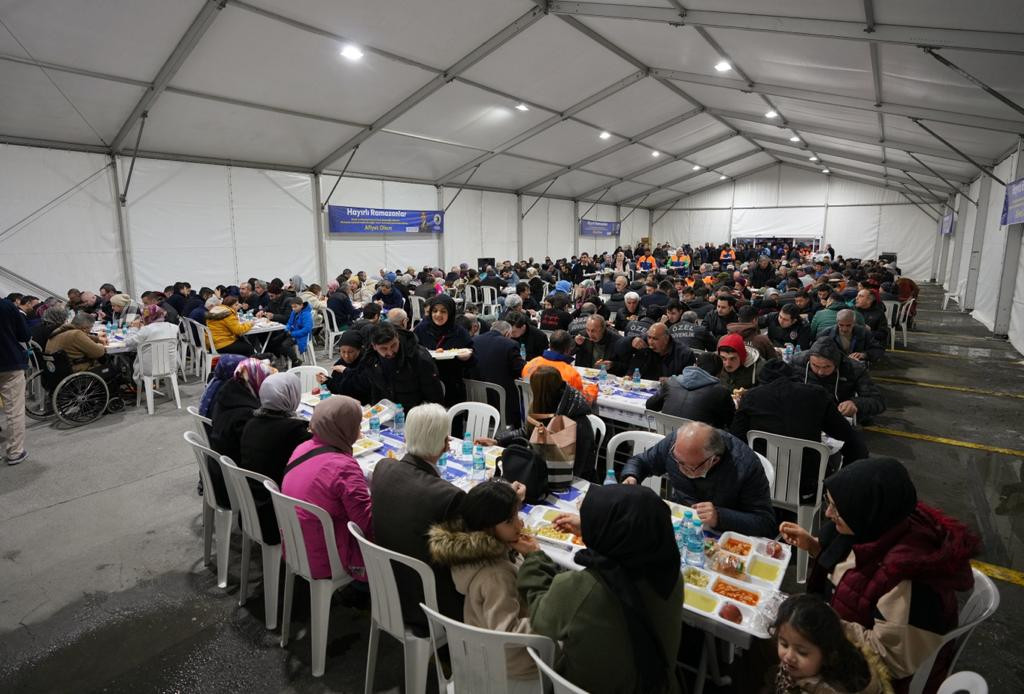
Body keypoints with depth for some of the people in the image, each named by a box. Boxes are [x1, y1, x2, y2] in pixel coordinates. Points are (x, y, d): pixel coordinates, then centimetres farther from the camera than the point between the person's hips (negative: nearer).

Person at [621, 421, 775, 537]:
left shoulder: (746, 466, -27)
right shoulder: (675, 441, -14)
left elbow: (767, 523, -22)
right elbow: (640, 461, 3)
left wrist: (720, 518, -36)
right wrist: (631, 478, -19)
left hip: (721, 535, -3)